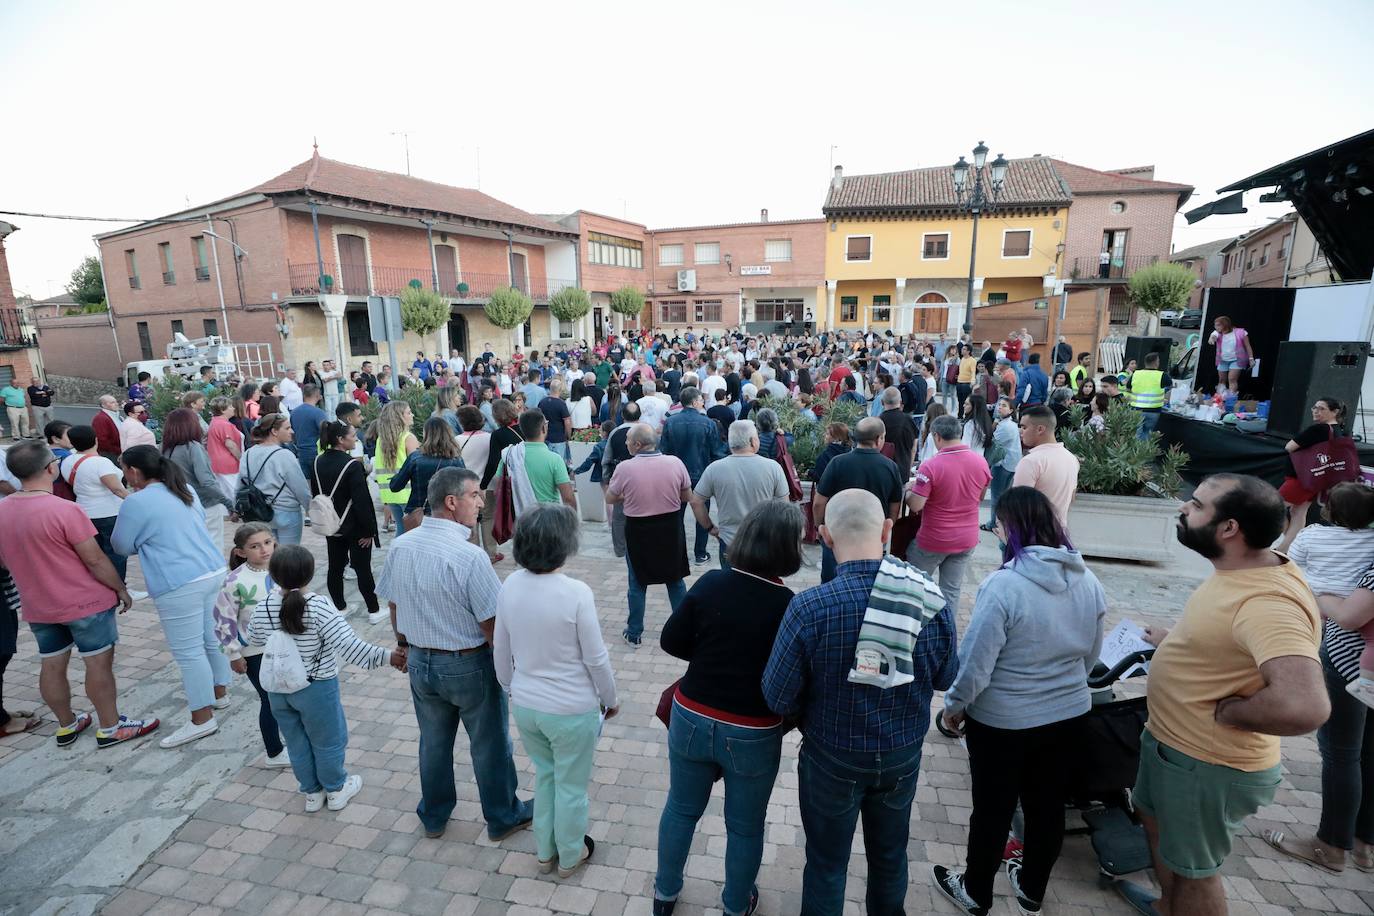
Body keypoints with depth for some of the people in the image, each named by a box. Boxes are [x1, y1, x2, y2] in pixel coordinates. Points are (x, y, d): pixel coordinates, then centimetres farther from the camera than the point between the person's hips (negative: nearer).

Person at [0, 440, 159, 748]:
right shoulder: (64, 509, -23)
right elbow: (95, 560, -19)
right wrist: (120, 589, -6)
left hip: (37, 607, 7)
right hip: (85, 603, -7)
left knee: (51, 666, 18)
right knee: (99, 664, 5)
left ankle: (66, 725, 33)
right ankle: (110, 728, 15)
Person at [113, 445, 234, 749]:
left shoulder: (136, 502, -11)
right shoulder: (186, 490, 12)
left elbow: (122, 547, 1)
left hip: (180, 585, -8)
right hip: (214, 572, 8)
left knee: (188, 651, 1)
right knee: (212, 638, 20)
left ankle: (202, 719, 8)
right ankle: (219, 693, 34)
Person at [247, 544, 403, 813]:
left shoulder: (262, 607, -10)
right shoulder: (318, 607, -26)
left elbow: (254, 639, 9)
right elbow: (348, 644, -30)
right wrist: (386, 656, -25)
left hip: (277, 689, 5)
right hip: (316, 689, -4)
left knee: (296, 743, 22)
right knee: (328, 741, 17)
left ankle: (312, 793, 38)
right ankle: (336, 790, 34)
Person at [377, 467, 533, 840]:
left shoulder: (399, 547, -7)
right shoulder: (469, 556, -28)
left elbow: (393, 606, 6)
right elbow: (492, 626, -23)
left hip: (420, 661, 6)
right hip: (468, 665, -6)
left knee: (433, 741, 25)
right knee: (489, 745, 16)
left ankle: (433, 816, 44)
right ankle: (502, 817, 35)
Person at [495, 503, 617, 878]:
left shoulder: (509, 586, -11)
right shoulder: (576, 592, -26)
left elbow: (501, 650, 1)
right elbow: (596, 658, -17)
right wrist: (610, 699, 0)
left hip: (525, 706, 5)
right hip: (571, 710, -5)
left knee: (544, 774, 28)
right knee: (571, 785, 20)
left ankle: (545, 851, 46)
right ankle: (570, 856, 42)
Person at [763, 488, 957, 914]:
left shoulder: (809, 608, -30)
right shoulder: (932, 597, -19)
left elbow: (778, 699, -20)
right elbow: (945, 678, -2)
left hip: (833, 759, -3)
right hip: (904, 755, 4)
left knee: (827, 864, 21)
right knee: (890, 855, 29)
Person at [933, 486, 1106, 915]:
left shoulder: (1003, 585, -28)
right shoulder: (1089, 581, -7)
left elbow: (975, 661, -23)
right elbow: (1090, 656, 7)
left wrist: (955, 705, -5)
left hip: (1003, 722, -6)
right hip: (1070, 716, 6)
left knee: (993, 809, 15)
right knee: (1047, 804, 23)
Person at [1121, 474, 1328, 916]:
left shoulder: (1269, 603, -33)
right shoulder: (1242, 571, -2)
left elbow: (1304, 706, -44)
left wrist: (1226, 710, -29)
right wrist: (1175, 639, 9)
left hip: (1207, 765, -9)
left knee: (1192, 868, 15)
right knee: (1157, 823, 30)